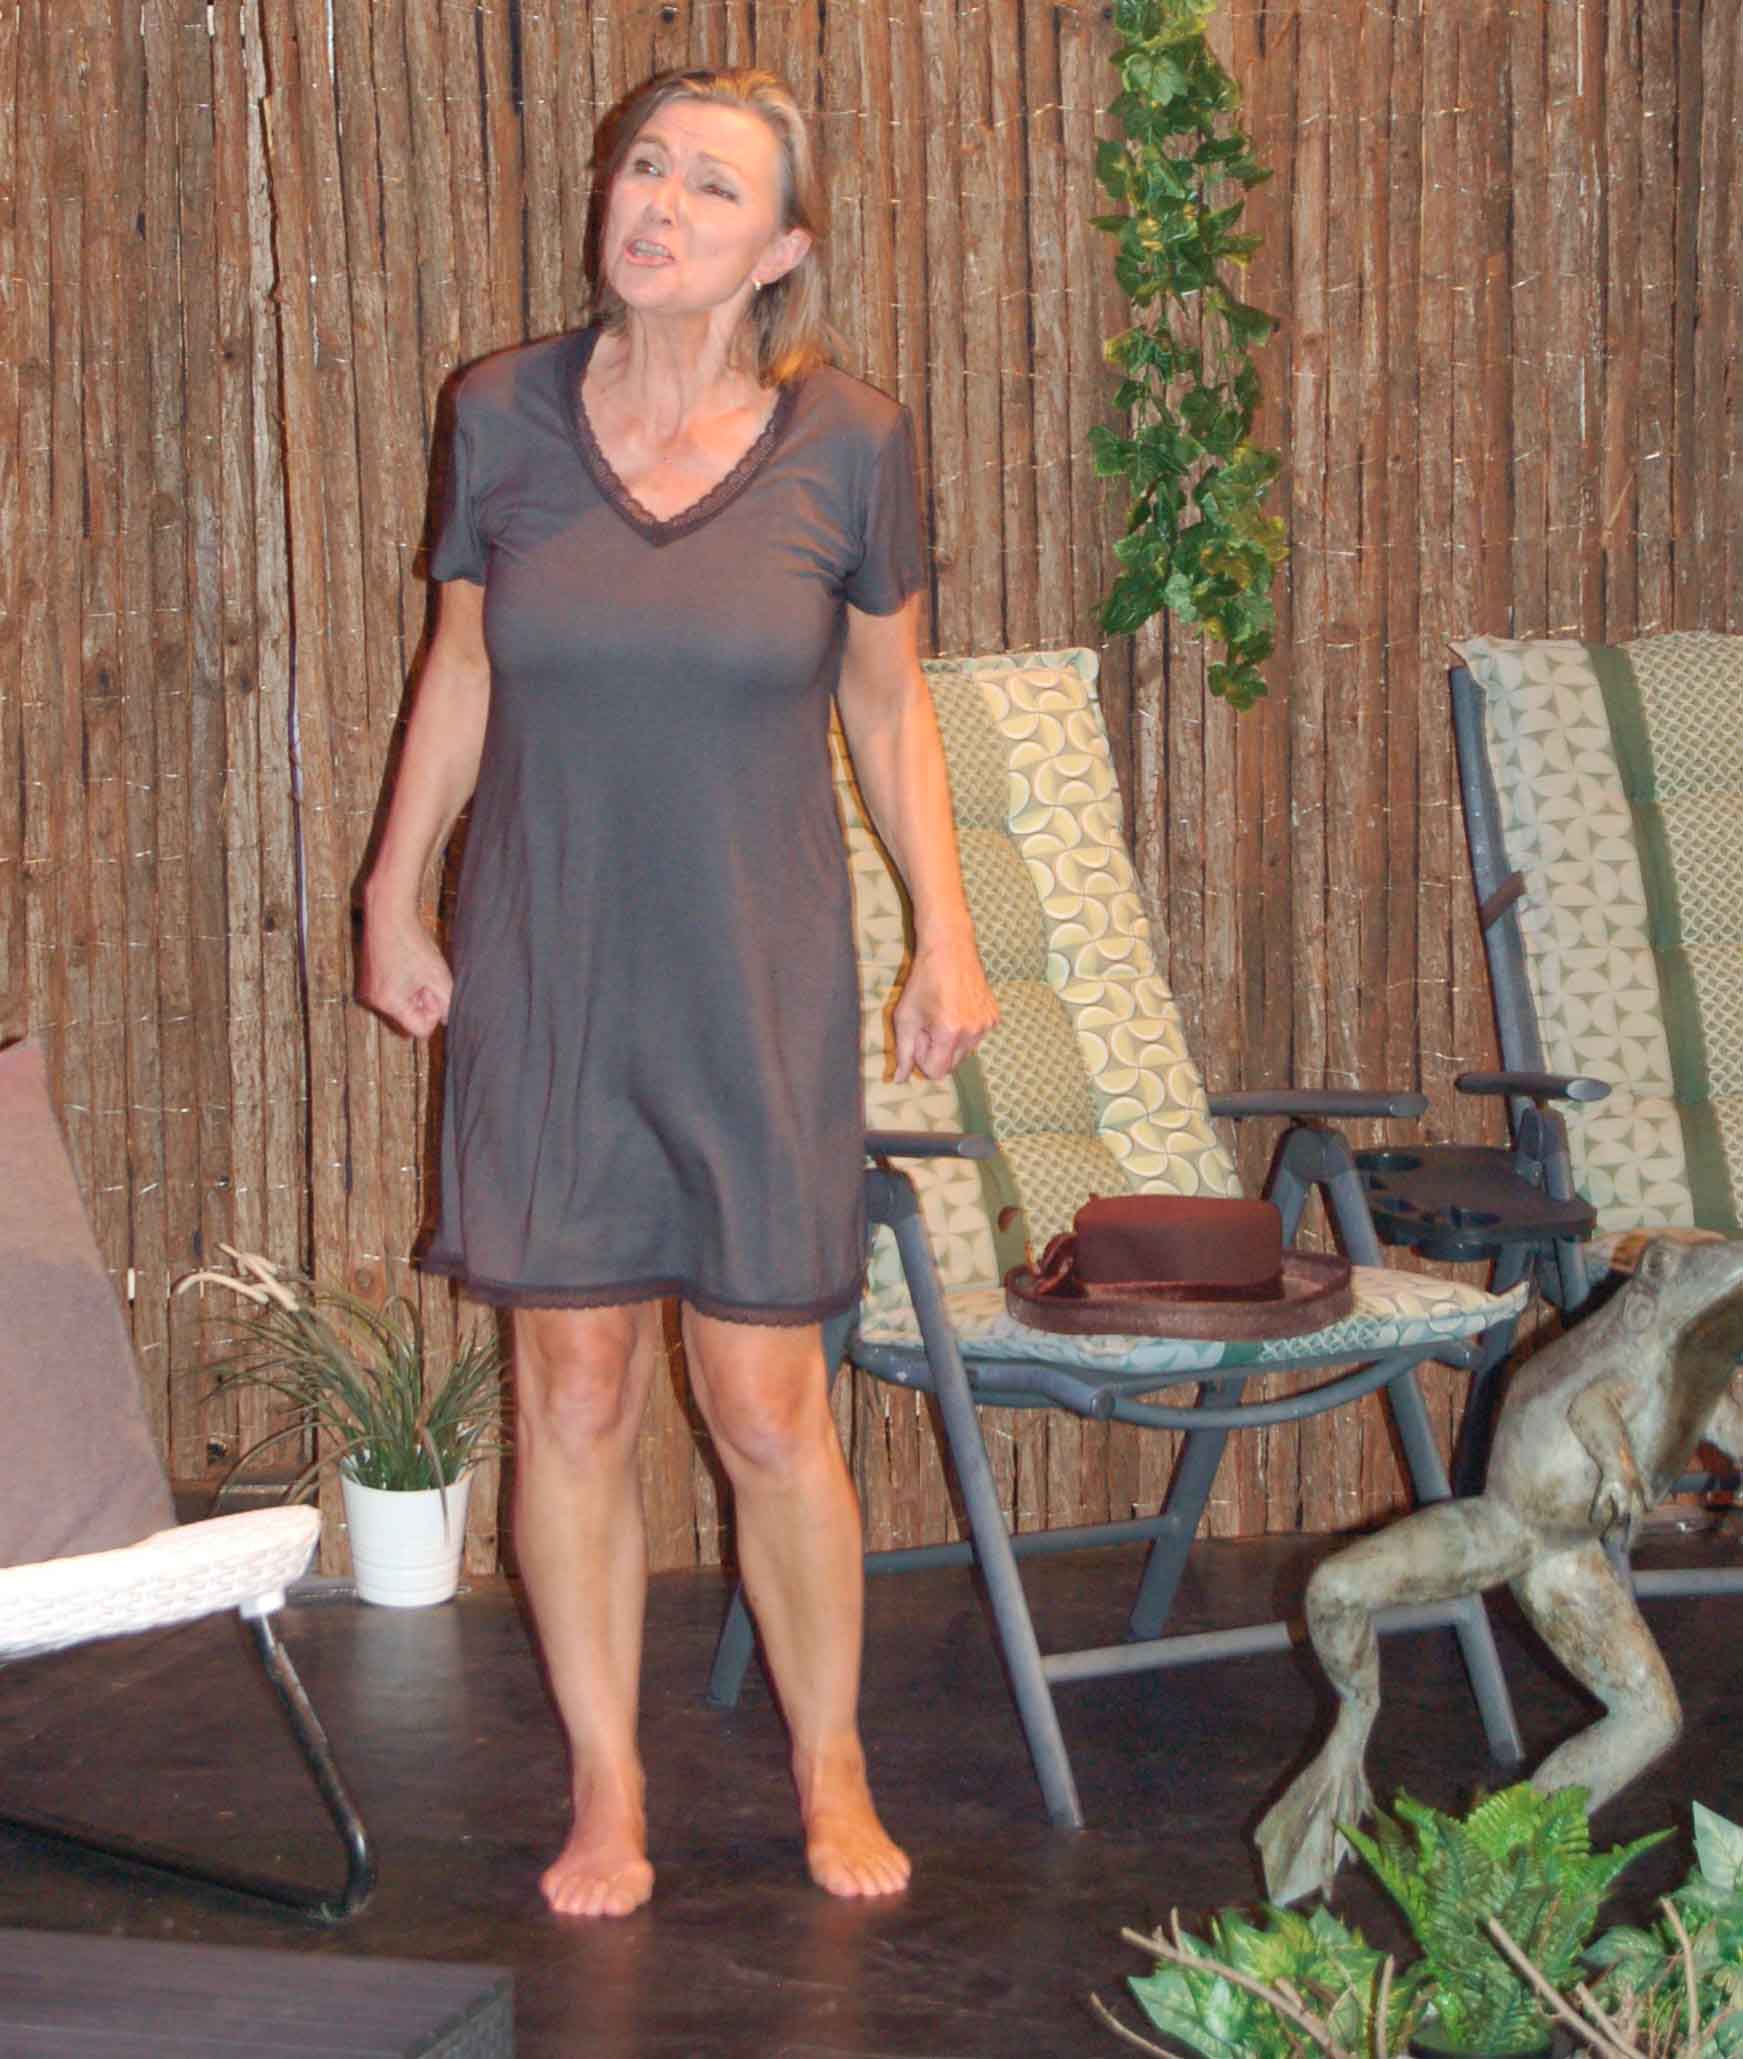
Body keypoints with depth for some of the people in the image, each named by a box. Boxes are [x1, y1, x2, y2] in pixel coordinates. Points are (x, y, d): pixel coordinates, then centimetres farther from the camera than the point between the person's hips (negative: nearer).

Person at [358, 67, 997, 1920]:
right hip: (545, 983, 1)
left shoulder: (846, 444, -5)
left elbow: (887, 702, 6)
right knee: (572, 1400, 6)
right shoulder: (504, 417, -2)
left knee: (768, 1417, 2)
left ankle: (830, 1768, 24)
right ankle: (605, 1790, 22)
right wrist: (392, 898, 12)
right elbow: (459, 670, 10)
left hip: (757, 992, -1)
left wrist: (947, 935, 5)